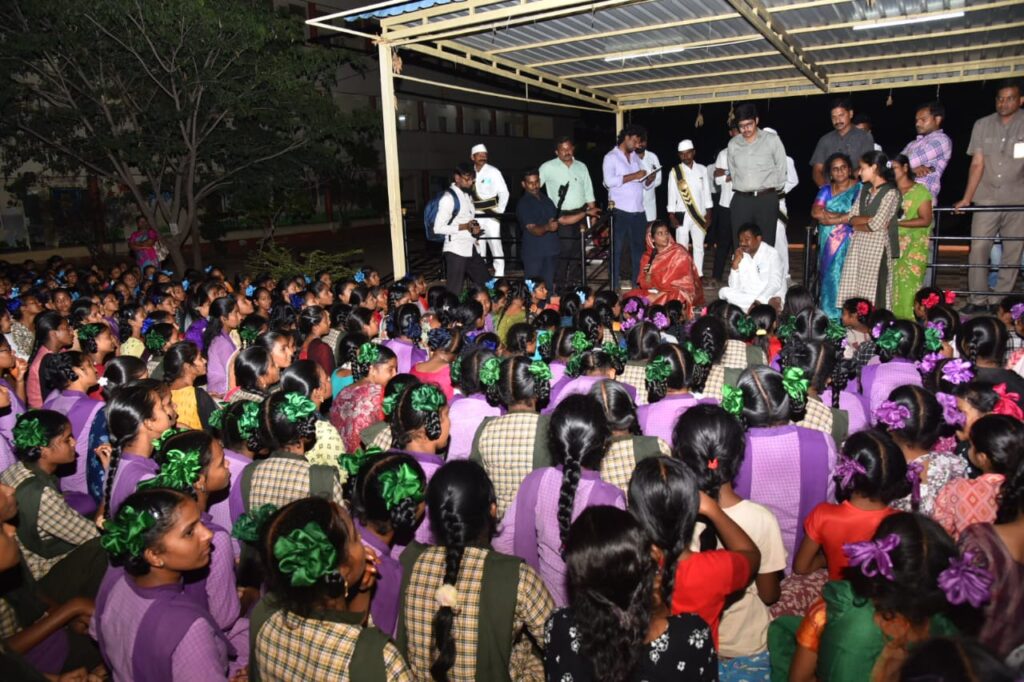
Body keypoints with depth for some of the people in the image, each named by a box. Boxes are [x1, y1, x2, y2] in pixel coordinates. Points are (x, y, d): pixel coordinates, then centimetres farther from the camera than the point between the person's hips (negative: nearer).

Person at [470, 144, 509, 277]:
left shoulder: (493, 172, -3)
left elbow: (504, 193, -4)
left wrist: (499, 212, -7)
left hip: (491, 216, -4)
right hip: (476, 218, 4)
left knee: (496, 247, -6)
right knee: (479, 248, 9)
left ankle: (499, 277, -2)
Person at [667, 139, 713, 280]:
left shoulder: (702, 169, 4)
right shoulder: (675, 172, -2)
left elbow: (706, 192, 7)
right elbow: (671, 195, -2)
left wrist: (708, 214, 4)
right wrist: (672, 217, -6)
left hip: (699, 215, 3)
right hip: (683, 215, -2)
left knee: (699, 246, 7)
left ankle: (699, 275, 14)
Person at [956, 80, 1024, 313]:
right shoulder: (982, 125, 5)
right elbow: (977, 164, 4)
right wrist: (966, 198, -2)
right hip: (986, 199, 1)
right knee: (978, 249, -4)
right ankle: (978, 300, 4)